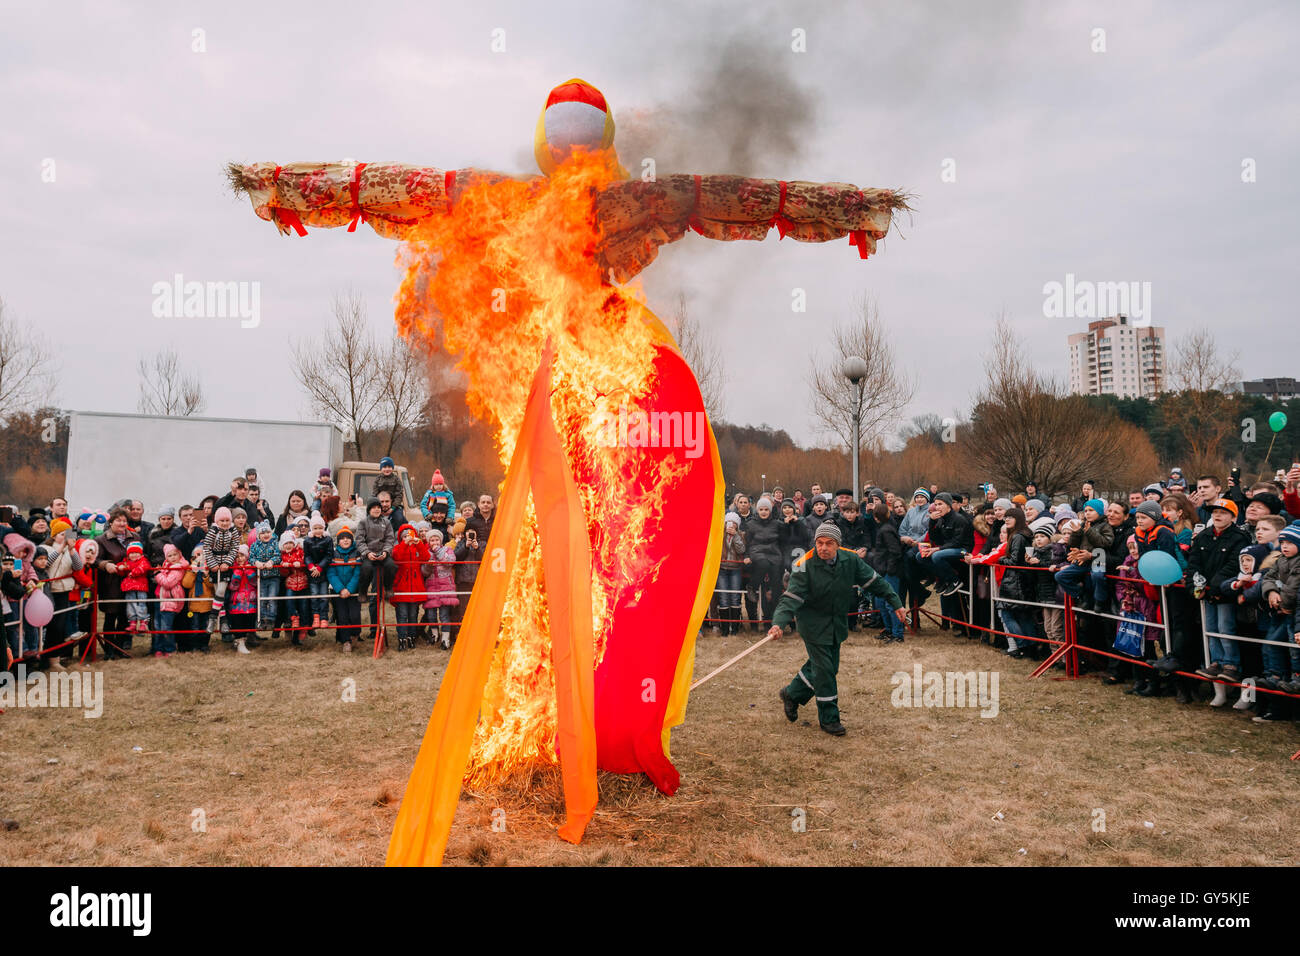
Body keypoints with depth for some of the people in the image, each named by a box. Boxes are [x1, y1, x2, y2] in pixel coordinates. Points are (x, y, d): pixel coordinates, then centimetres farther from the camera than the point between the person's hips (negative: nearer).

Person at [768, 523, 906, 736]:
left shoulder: (850, 560, -8)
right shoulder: (805, 565, -21)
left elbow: (874, 581, 4)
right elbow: (791, 597, -26)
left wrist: (896, 604, 3)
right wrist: (779, 623, -41)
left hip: (837, 623, 6)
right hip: (814, 624, -6)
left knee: (829, 667, 14)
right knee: (824, 670, -4)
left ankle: (792, 694, 36)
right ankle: (829, 718, 12)